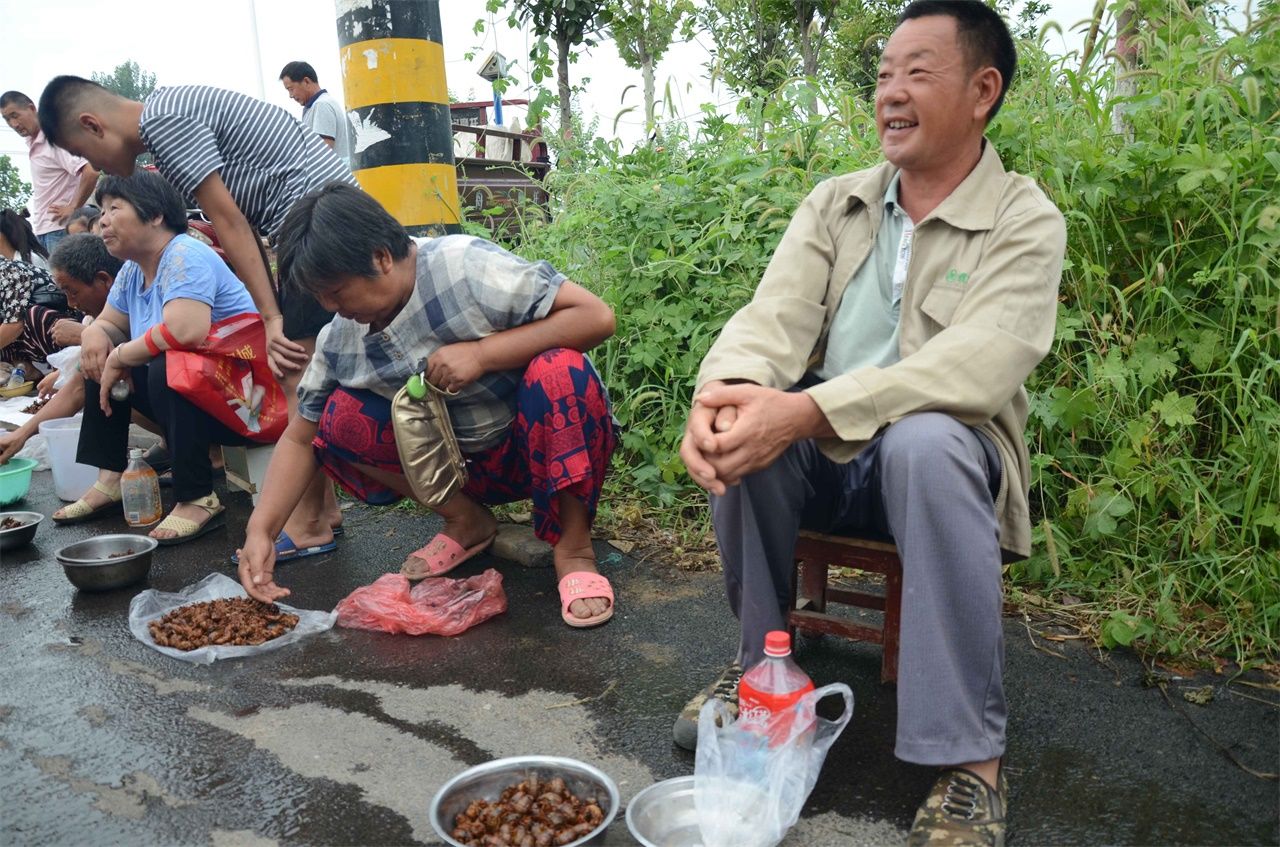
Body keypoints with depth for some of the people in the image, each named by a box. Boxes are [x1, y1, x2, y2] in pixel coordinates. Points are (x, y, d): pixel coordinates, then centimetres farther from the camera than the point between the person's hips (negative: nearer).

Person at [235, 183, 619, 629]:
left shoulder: (467, 266, -23)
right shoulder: (339, 338, -5)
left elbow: (597, 316, -27)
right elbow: (300, 438, 3)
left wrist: (480, 353, -30)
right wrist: (260, 530, -9)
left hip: (541, 448, -5)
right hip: (466, 466, 5)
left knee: (559, 371, -35)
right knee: (341, 419, -13)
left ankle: (573, 546, -18)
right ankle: (467, 523, 2)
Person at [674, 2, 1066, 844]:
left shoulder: (1025, 222, -7)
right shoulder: (835, 203, 6)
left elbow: (979, 360, -26)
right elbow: (777, 313, -9)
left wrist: (806, 410, -40)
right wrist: (724, 389, -34)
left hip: (938, 457, -3)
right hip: (821, 454, 4)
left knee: (924, 439, -36)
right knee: (740, 427, -26)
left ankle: (970, 760, -23)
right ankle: (762, 658, -3)